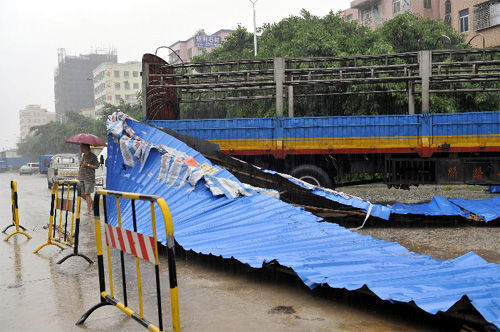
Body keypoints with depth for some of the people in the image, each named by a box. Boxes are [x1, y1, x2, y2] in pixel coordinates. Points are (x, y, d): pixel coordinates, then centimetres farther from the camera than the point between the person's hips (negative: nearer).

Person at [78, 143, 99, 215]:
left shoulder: (93, 156, -7)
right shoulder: (83, 156, 16)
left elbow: (97, 166, -12)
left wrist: (87, 164, -17)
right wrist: (79, 173, 14)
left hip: (89, 178, -7)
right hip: (82, 178, 7)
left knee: (87, 194, -6)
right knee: (82, 194, 6)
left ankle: (89, 210, 1)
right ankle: (92, 203, 27)